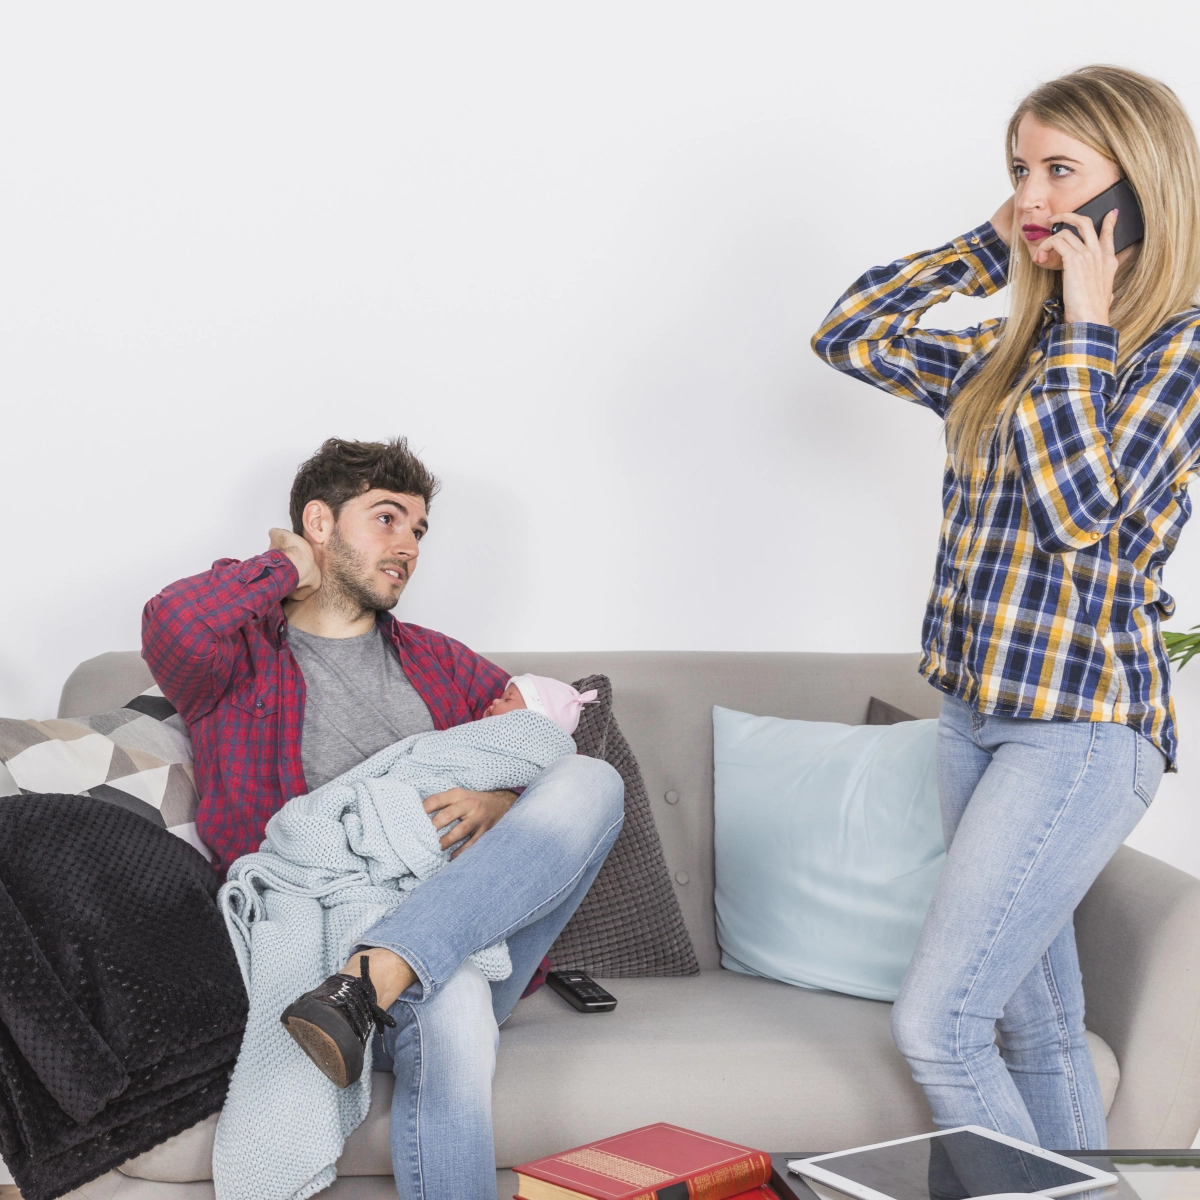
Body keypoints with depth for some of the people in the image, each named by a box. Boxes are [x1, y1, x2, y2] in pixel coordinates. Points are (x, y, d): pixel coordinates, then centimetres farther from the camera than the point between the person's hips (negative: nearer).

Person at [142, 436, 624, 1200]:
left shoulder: (436, 662, 26)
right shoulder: (243, 662, 11)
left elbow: (557, 755, 19)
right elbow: (174, 625, -15)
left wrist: (502, 805, -6)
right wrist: (288, 572, 5)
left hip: (473, 937, 5)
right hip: (322, 941, -5)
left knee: (594, 780, -21)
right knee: (453, 1007, -39)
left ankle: (374, 976, -35)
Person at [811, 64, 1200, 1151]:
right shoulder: (1013, 350, 11)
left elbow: (1083, 505, -23)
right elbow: (849, 334, 14)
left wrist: (1085, 323, -14)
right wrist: (993, 247, 10)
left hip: (1085, 725, -8)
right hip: (978, 709, 8)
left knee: (935, 1022, -11)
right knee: (1038, 1029, 15)